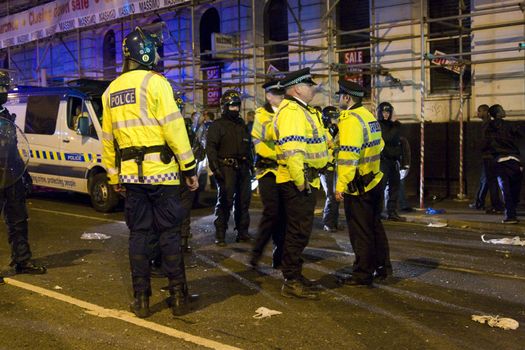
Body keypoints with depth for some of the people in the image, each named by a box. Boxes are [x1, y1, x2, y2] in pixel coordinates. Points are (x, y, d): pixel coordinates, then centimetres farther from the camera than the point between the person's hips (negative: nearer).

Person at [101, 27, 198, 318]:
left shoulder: (111, 91, 13)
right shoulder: (155, 82, -6)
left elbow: (108, 138, 15)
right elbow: (174, 128, -12)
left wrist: (113, 176, 21)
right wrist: (189, 167, -8)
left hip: (130, 173, 5)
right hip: (161, 171, -5)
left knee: (138, 234, 10)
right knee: (169, 234, 3)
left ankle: (141, 300, 13)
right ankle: (178, 297, 8)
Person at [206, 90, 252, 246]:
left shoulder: (242, 125, 19)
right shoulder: (217, 125, -2)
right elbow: (210, 147, -10)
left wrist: (250, 164, 18)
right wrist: (215, 167, -18)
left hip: (243, 168, 7)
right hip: (226, 168, -6)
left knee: (244, 200, 10)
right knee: (225, 200, -8)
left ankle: (242, 232, 20)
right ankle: (220, 235, -1)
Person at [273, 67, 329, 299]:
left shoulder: (302, 111, 20)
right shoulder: (291, 111, -15)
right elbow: (291, 150, -26)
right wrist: (300, 181, -24)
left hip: (306, 181, 11)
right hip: (297, 182, -11)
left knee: (299, 230, 16)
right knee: (299, 231, -6)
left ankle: (295, 275, 27)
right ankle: (291, 283, 1)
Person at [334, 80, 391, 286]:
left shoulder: (350, 120, -18)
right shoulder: (369, 116, 11)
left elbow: (347, 156, -25)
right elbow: (379, 145, 18)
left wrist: (340, 186, -22)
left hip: (357, 185, -9)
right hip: (374, 181, 9)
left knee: (360, 231, 1)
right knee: (375, 226, 19)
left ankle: (363, 275, 10)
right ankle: (383, 267, 29)